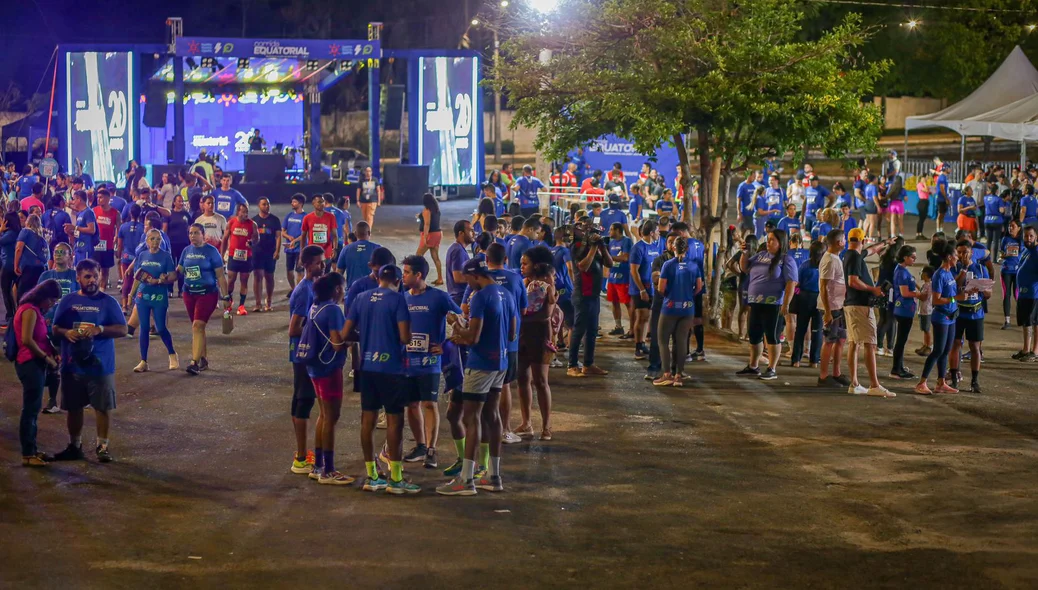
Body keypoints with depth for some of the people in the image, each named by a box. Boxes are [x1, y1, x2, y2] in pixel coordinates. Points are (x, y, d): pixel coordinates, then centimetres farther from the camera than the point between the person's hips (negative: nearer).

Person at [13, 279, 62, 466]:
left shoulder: (35, 310, 17)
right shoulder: (30, 311, -14)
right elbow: (26, 340, -21)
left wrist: (53, 353, 3)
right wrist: (47, 357, -13)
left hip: (36, 364, 10)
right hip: (31, 364, -10)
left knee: (33, 409, 14)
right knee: (30, 409, -6)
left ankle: (32, 450, 21)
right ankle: (27, 455, -2)